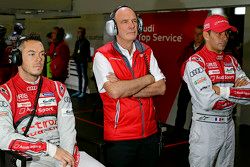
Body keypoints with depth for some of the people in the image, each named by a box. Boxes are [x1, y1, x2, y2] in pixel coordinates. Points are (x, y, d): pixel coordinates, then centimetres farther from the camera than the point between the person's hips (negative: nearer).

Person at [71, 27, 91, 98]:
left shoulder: (85, 42, -7)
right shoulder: (77, 42, 13)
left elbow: (87, 52, -9)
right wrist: (74, 56, 3)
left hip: (83, 61, -8)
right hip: (78, 61, 8)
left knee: (85, 76, -2)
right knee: (79, 76, 14)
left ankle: (84, 92, 1)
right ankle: (79, 91, 22)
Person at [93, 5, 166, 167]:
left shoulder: (146, 52, 6)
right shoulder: (103, 55, -9)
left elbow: (161, 88, -4)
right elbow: (114, 91, -23)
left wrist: (125, 90, -17)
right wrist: (148, 78, -11)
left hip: (150, 133, 5)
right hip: (119, 136, -4)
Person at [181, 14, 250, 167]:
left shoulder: (232, 61, 9)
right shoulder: (195, 62, -12)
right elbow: (208, 101, -23)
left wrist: (219, 91, -17)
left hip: (229, 125, 6)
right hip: (205, 127, -6)